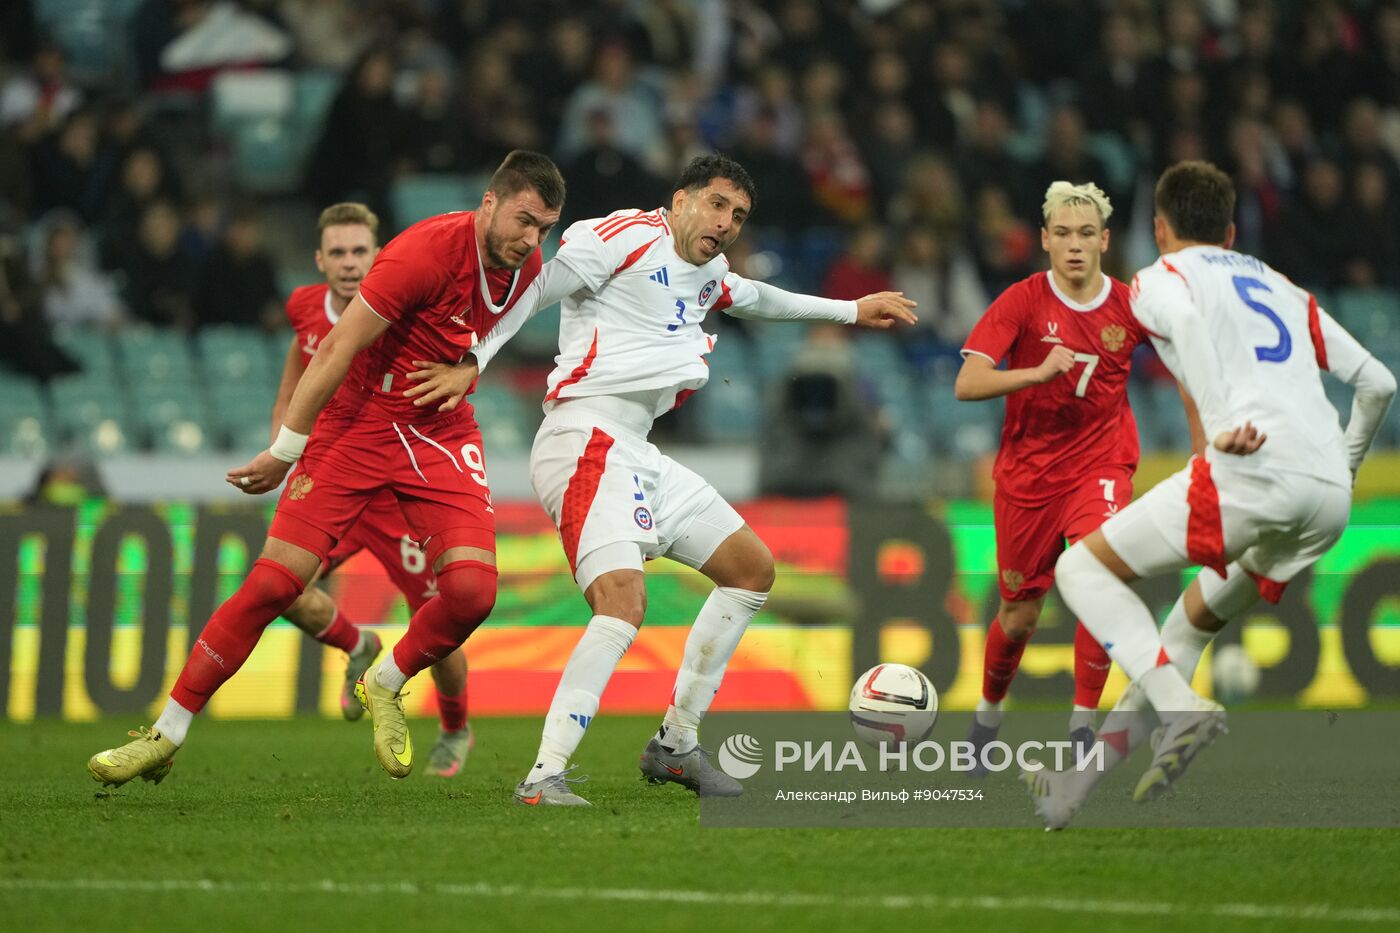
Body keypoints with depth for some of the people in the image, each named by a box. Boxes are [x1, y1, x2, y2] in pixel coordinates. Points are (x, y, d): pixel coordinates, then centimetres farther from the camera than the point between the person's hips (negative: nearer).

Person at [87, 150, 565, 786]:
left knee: (471, 590, -17)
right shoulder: (425, 252, -23)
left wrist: (466, 370, -1)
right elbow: (337, 350, -19)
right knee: (274, 583, -11)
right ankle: (165, 737, 0)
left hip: (442, 435, 5)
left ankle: (386, 687, 14)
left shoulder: (525, 269, -1)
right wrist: (284, 452, -16)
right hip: (356, 421, -5)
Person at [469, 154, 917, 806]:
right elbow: (530, 287, -13)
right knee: (624, 604, -27)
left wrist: (849, 311, 52)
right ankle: (543, 776, -28)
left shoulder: (710, 273, 20)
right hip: (586, 440, -10)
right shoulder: (628, 236, -7)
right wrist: (470, 363, -24)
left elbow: (752, 298, 43)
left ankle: (674, 746, 20)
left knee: (753, 568, 16)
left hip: (638, 454, 10)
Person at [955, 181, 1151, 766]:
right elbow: (966, 384, -19)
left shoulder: (1131, 306, -5)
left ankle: (1083, 722, -18)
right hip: (1027, 471, 0)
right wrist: (1039, 372, -33)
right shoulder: (1023, 301, -11)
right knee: (1019, 615, 7)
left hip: (1100, 464, 0)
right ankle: (988, 716, 35)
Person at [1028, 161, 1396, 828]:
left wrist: (1221, 430, -19)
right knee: (1197, 620, 25)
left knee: (1083, 568, 7)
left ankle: (1183, 710, -13)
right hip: (1331, 498, 7)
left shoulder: (1158, 279, 15)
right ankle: (1081, 783, 25)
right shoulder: (1286, 291, 31)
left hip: (1254, 469, -6)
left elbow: (1185, 315, -11)